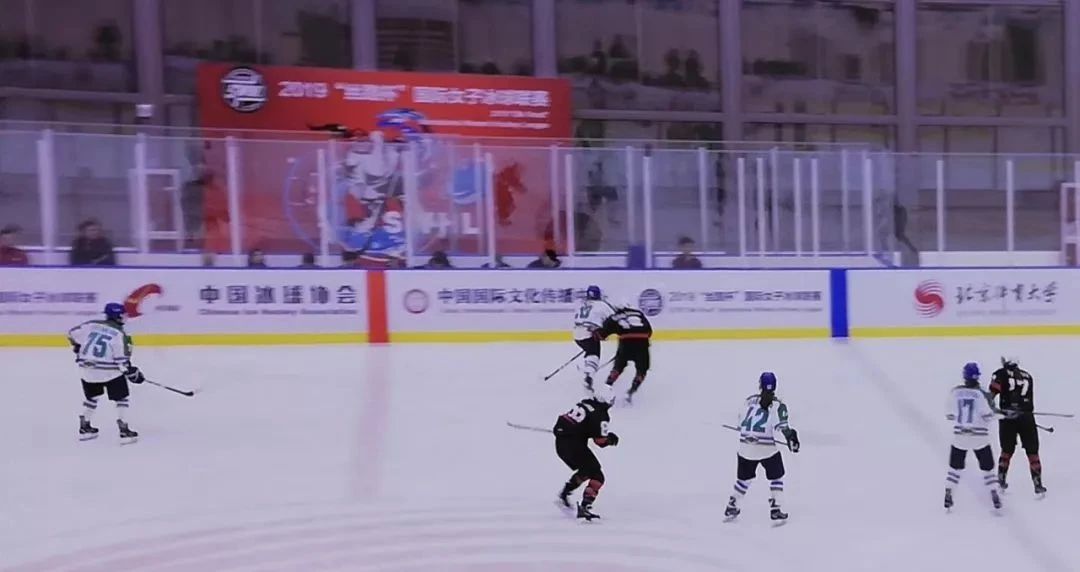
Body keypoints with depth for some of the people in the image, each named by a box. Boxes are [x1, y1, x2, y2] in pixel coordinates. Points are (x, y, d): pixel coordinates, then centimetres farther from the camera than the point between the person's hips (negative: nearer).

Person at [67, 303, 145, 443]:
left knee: (91, 396, 26)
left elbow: (72, 334, 14)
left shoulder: (91, 324, 4)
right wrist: (133, 374, -3)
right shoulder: (119, 334, -11)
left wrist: (79, 350, 30)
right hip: (109, 371, -6)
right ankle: (124, 431, 1)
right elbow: (122, 360, -15)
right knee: (121, 398, 7)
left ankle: (84, 428, 31)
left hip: (87, 369, 6)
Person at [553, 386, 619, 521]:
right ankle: (584, 507, -15)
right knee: (597, 476, -1)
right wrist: (610, 439, 10)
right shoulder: (601, 415, -10)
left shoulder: (584, 403, 11)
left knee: (586, 471, 27)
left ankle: (564, 494, 27)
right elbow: (600, 441, -8)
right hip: (574, 446, -8)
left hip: (560, 442, 8)